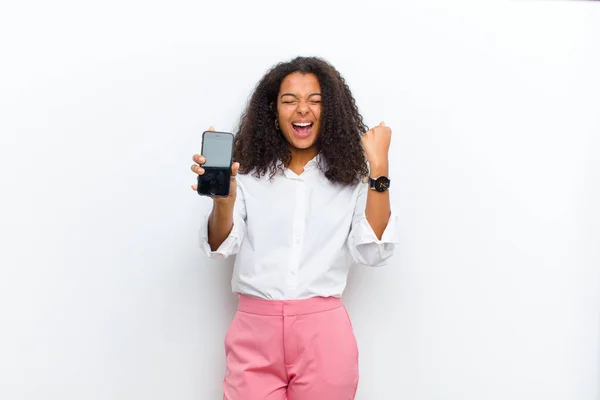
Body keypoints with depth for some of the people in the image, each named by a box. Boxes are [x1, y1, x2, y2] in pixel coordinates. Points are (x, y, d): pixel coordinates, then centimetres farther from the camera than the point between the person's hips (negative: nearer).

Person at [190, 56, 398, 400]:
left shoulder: (350, 176, 3)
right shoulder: (250, 173, 4)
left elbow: (373, 253, -7)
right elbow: (219, 248, -2)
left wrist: (379, 168, -12)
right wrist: (223, 199, -23)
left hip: (324, 331, 0)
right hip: (256, 330, 0)